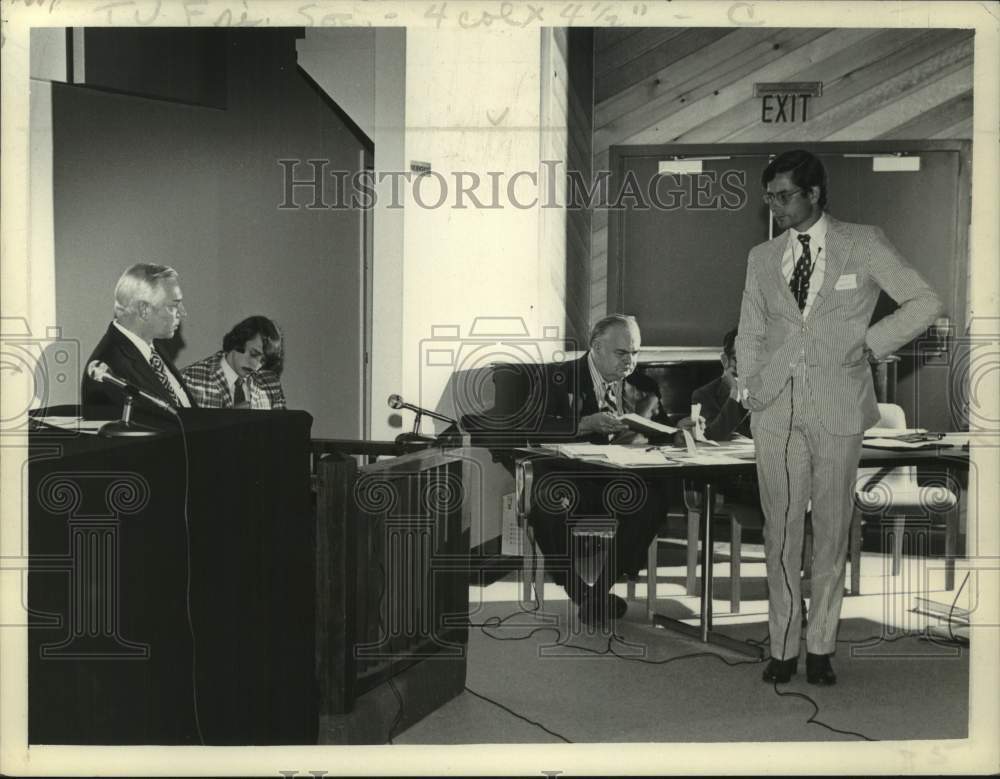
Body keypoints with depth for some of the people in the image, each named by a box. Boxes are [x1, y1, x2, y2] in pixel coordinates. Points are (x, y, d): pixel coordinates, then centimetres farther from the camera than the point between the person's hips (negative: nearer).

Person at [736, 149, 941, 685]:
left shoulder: (863, 245, 2)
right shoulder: (762, 258, 12)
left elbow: (925, 303, 3)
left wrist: (871, 343, -6)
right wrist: (748, 389, 5)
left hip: (838, 410, -2)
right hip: (776, 412, 2)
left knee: (832, 531, 4)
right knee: (780, 531, 3)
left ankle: (820, 648, 14)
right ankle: (782, 648, 12)